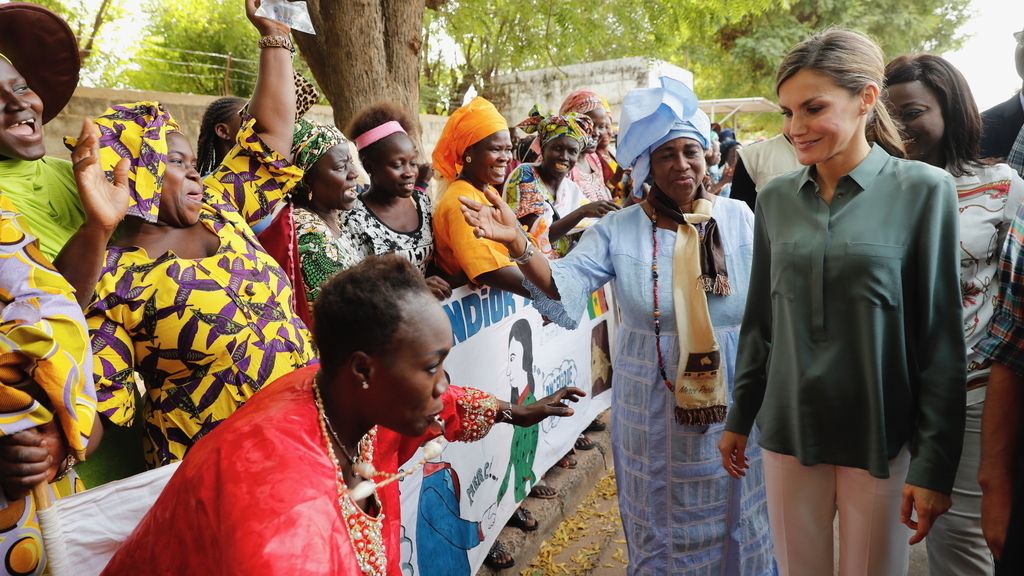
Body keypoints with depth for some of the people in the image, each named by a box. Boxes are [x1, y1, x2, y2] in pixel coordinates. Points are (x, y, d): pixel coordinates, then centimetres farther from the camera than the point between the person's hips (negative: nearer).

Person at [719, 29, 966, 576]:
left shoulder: (922, 190, -8)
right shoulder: (774, 198, 2)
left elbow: (942, 338, -7)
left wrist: (934, 462, -8)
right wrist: (739, 418, 11)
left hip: (880, 435, -2)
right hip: (788, 430, 3)